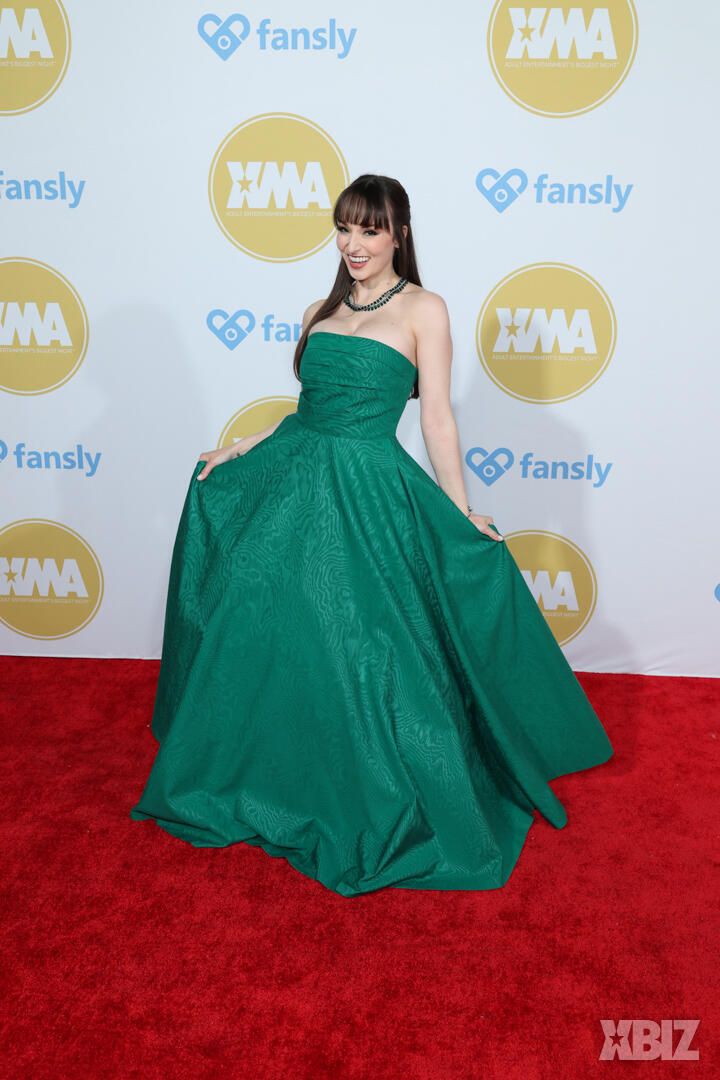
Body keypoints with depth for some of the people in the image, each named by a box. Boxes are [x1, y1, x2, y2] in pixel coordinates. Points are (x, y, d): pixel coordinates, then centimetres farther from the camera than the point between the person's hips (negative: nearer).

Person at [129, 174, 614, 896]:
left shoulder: (423, 309, -2)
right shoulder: (320, 312, 14)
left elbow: (436, 420, -4)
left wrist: (465, 518, -6)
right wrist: (237, 451, 14)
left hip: (366, 494, -6)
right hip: (291, 482, 6)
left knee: (361, 655, -2)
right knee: (258, 634, 10)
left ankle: (383, 813, 22)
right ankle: (268, 788, 35)